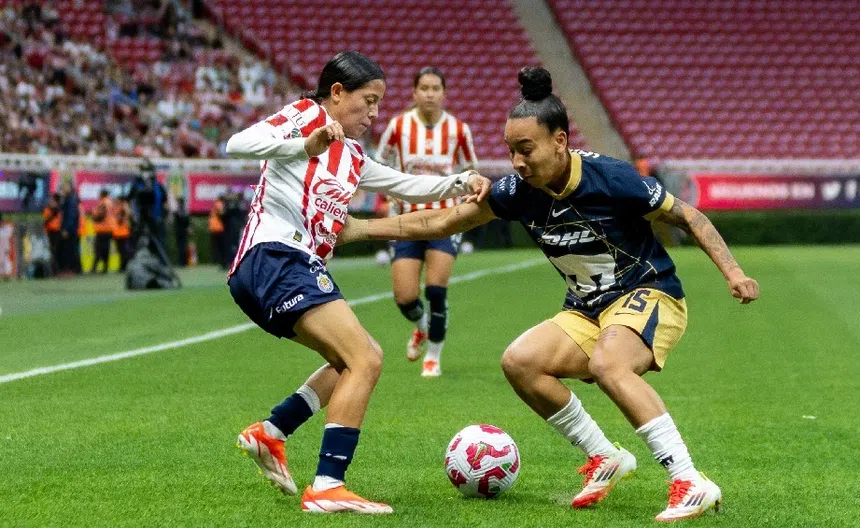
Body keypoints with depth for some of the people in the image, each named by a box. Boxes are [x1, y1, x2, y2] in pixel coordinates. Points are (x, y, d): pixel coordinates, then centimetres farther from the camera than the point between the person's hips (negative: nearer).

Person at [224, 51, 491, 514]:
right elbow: (238, 145, -15)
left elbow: (407, 186, 27)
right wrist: (305, 145, -30)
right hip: (275, 255, -10)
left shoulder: (353, 157, 25)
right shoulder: (305, 115, 0)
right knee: (365, 361, -17)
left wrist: (459, 183, 9)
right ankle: (327, 488, -23)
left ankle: (270, 433, 18)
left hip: (296, 268, 10)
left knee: (362, 358, 20)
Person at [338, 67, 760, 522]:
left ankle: (691, 483, -35)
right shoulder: (518, 191, -6)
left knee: (606, 364, -36)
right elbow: (443, 222, 5)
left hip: (650, 296, -6)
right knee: (519, 361, -16)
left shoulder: (611, 179, -21)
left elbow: (688, 217, -10)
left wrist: (732, 271, -21)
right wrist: (361, 228, 1)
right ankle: (605, 459, 1)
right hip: (588, 310, 6)